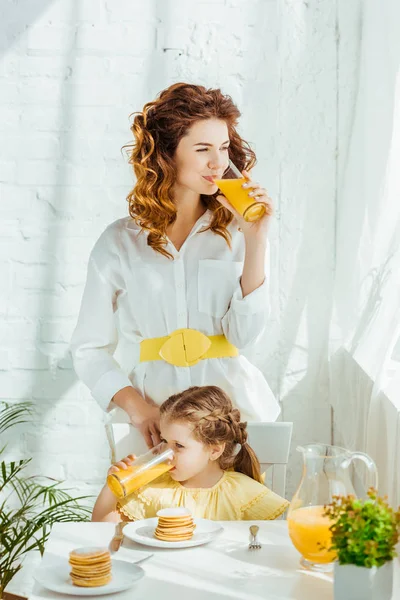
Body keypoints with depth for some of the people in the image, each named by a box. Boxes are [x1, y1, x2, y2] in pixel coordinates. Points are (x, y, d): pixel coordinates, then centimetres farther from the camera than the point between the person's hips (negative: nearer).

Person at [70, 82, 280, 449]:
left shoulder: (236, 233, 4)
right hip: (153, 416, 0)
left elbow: (246, 337, -5)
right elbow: (89, 349, 5)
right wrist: (135, 405, -11)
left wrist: (255, 240, -10)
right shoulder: (120, 242, 3)